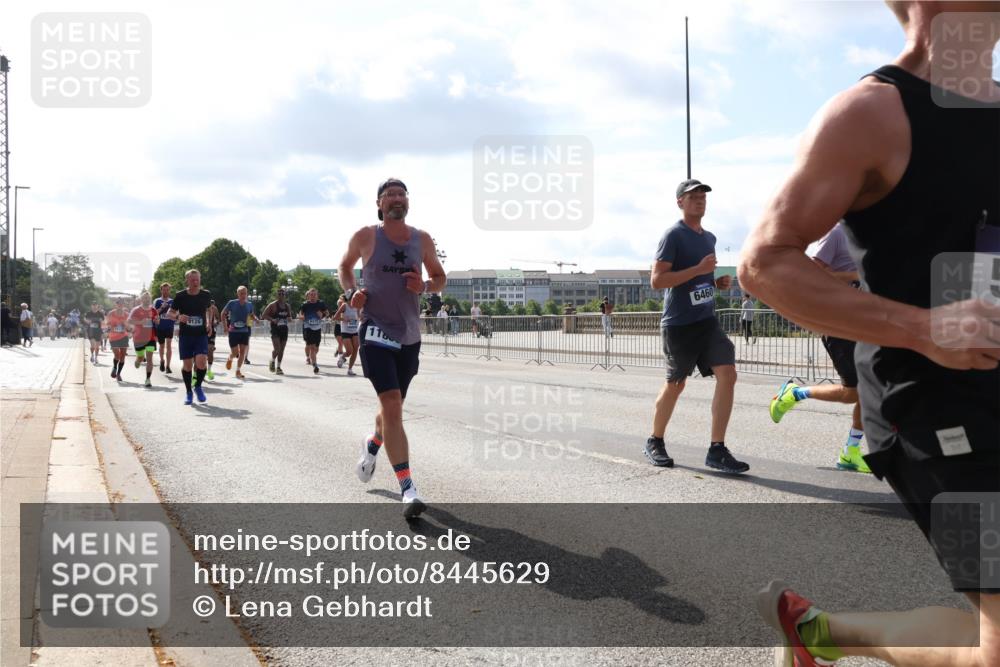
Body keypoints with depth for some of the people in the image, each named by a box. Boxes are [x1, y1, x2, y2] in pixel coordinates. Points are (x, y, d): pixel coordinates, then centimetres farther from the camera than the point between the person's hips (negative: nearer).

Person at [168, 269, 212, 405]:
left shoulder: (206, 295, 1)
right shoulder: (180, 296, -5)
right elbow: (170, 313, 4)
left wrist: (209, 323, 8)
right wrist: (178, 317, -17)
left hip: (201, 334, 0)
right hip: (185, 335, 0)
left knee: (201, 362, -17)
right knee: (187, 365, 3)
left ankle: (198, 386, 9)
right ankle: (188, 392, 22)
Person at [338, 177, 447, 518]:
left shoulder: (422, 240, 4)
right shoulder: (365, 237, -3)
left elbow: (440, 278, 14)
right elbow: (345, 265, 15)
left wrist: (424, 286, -8)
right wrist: (351, 292, -4)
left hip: (409, 337, 4)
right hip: (376, 334, -4)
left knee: (393, 407, 18)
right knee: (392, 405, -18)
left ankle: (372, 445, 53)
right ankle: (407, 489, -18)